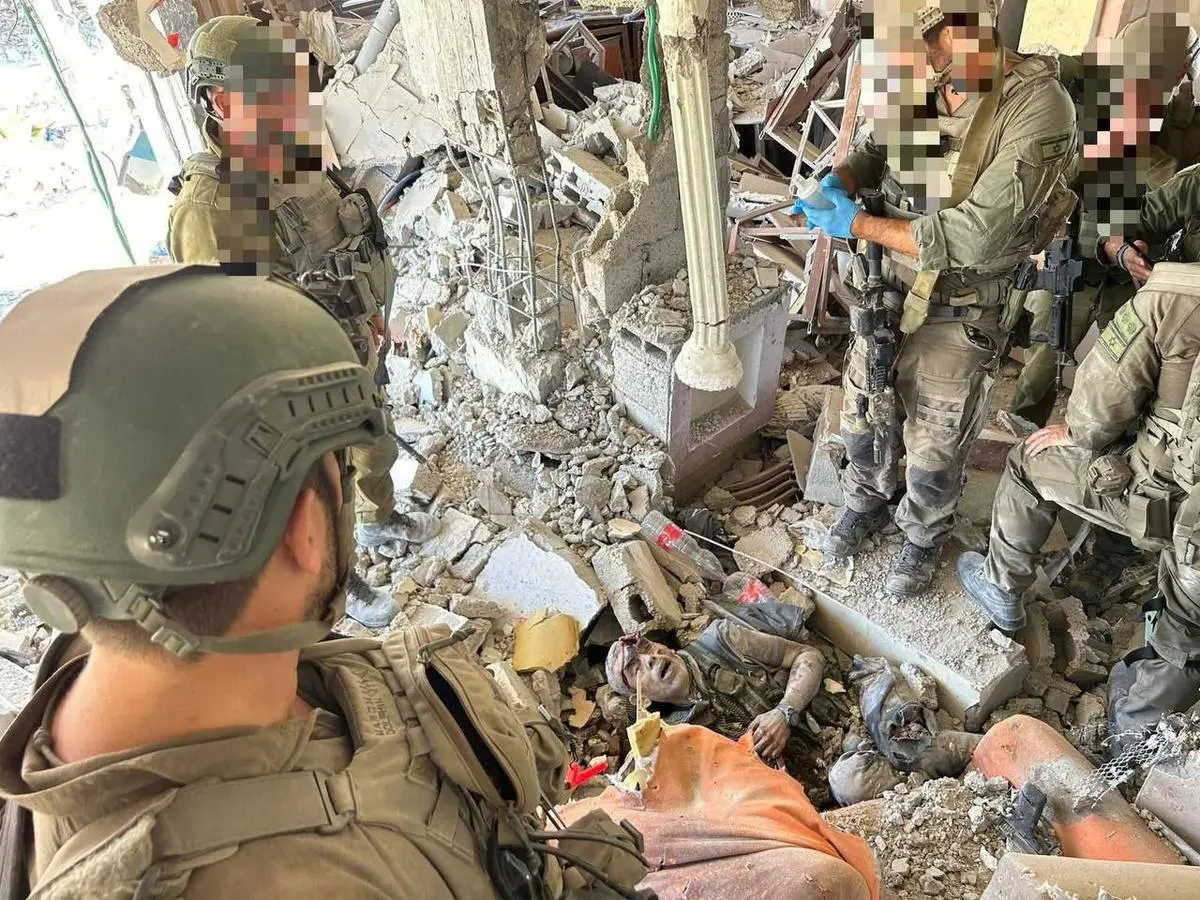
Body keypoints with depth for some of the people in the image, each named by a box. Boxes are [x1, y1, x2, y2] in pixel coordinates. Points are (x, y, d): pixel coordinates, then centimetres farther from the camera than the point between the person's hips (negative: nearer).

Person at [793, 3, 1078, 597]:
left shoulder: (1040, 109, -24)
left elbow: (973, 238, -29)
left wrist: (856, 223, -25)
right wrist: (839, 181, -13)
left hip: (959, 320, -5)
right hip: (889, 292, 5)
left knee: (933, 450, 13)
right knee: (864, 419, 20)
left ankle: (924, 538, 42)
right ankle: (868, 503, 50)